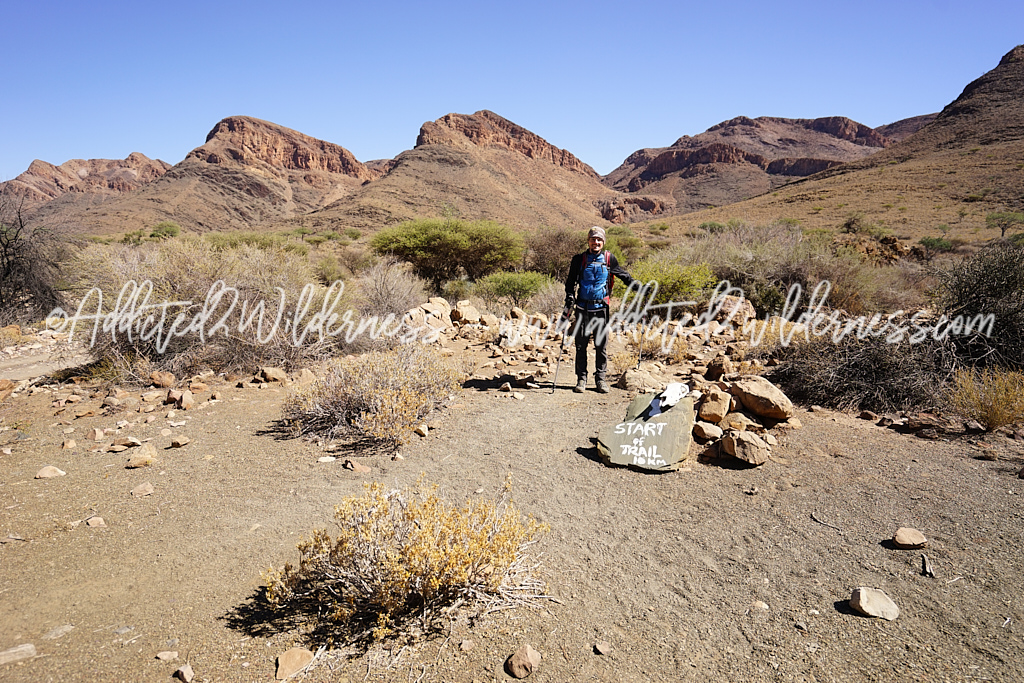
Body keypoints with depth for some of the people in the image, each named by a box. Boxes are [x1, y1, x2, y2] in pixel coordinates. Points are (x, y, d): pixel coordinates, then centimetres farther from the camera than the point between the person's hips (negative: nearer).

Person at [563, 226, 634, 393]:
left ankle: (601, 378, 13)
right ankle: (581, 379, 11)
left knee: (601, 345, 2)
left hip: (601, 308, 0)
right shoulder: (579, 259, 5)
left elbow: (623, 275, 19)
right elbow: (571, 282, 9)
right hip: (583, 308, 0)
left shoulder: (609, 259, 5)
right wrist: (569, 301, -2)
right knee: (581, 344, 2)